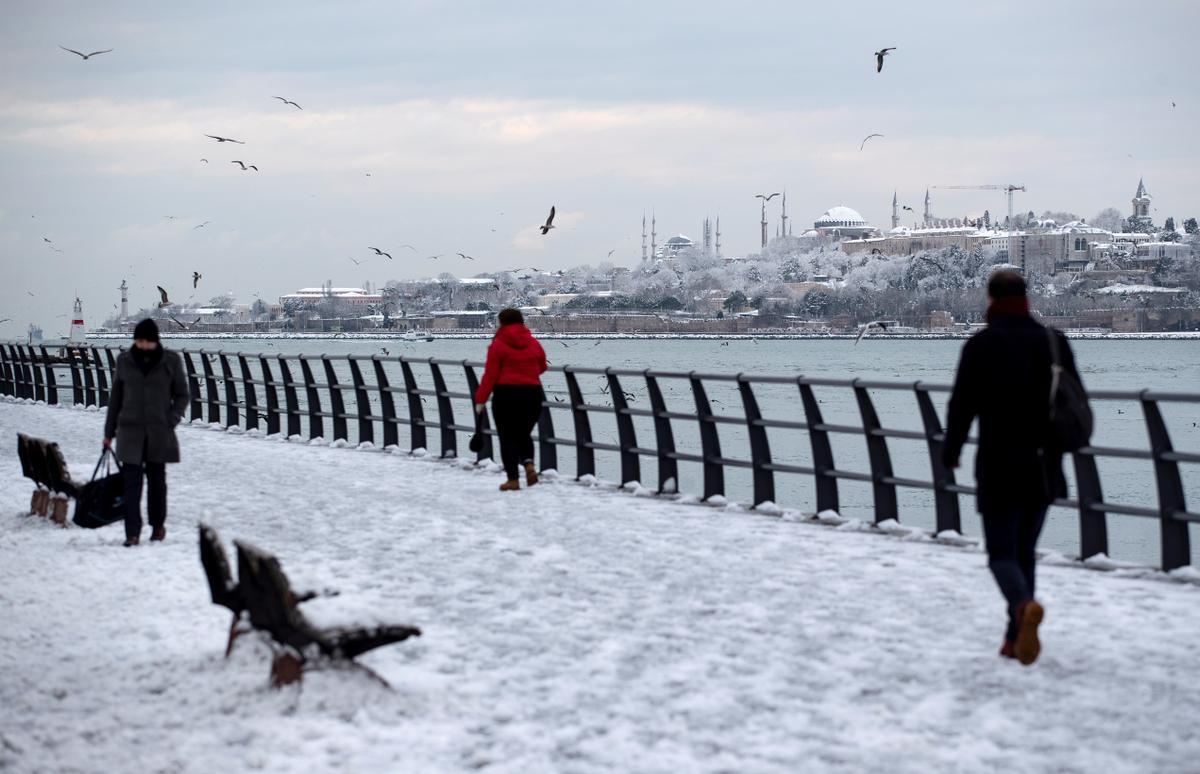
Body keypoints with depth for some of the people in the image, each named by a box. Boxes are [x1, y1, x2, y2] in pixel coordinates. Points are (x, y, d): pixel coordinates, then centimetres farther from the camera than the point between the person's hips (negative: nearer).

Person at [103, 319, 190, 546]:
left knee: (156, 480, 11)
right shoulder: (125, 361, 4)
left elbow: (182, 395, 7)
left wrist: (172, 420, -9)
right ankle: (132, 532, -7)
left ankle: (158, 525, 28)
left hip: (159, 432, 0)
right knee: (131, 482, -7)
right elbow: (115, 397, 11)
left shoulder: (171, 361, -1)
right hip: (131, 431, 0)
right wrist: (109, 432, 12)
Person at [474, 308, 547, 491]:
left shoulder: (498, 345, -7)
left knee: (507, 438, 4)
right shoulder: (534, 343, 5)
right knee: (523, 435, 18)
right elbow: (542, 367, 17)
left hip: (506, 395, -4)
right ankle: (529, 464, -8)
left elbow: (490, 375, -9)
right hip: (533, 395, 4)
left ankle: (512, 479, -1)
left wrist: (481, 399, -4)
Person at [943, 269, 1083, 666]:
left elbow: (962, 405, -8)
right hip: (1044, 468, 4)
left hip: (999, 469, -4)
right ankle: (1016, 639, 19)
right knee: (1025, 550, 18)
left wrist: (950, 451, 8)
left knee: (1002, 554, 2)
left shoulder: (979, 346, -9)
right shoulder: (1054, 341, 2)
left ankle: (1025, 606, -29)